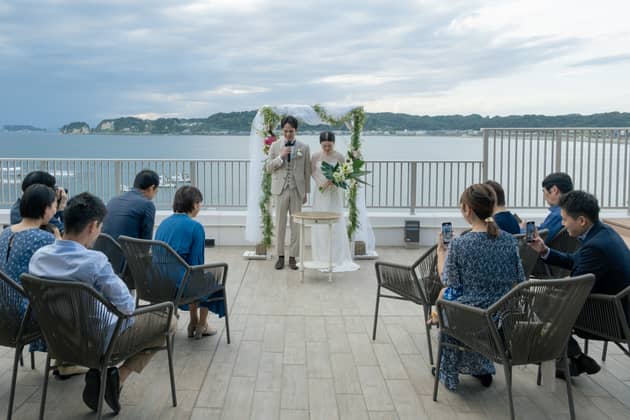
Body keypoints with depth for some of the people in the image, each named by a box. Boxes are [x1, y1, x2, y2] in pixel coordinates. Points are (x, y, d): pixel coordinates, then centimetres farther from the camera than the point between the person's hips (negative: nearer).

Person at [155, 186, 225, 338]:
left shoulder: (163, 223, 9)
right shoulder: (195, 227, -12)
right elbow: (196, 262, -10)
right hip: (178, 283, -7)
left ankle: (194, 322, 40)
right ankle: (202, 326, 31)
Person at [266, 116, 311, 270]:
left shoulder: (304, 148, 3)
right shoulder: (275, 146, 5)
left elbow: (307, 171, 5)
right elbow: (269, 167, 3)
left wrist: (306, 192, 3)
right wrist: (280, 157, -13)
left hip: (297, 190, 0)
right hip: (280, 189, 0)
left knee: (296, 224, 3)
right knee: (280, 224, 3)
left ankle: (292, 257, 10)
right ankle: (280, 256, 12)